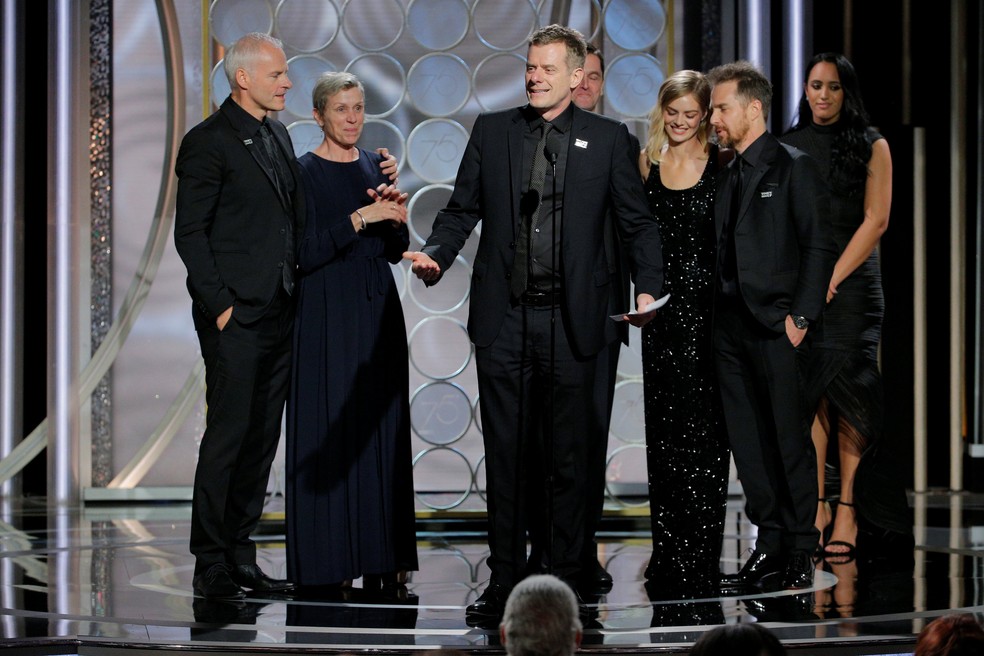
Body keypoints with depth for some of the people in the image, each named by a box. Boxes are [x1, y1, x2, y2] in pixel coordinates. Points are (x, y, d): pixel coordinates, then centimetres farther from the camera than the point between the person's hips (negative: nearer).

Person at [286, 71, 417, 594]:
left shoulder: (373, 165, 12)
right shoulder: (305, 172, -6)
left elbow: (395, 251, 14)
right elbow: (305, 253, -13)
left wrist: (396, 218, -6)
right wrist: (359, 218, -20)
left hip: (378, 311, 6)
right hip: (327, 313, -6)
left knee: (380, 428, 5)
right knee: (328, 428, -4)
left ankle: (378, 559, 10)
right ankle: (328, 562, 2)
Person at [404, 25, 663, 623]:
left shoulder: (608, 137, 4)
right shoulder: (492, 130, 8)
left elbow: (638, 220, 4)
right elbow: (463, 209, 9)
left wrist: (649, 286, -10)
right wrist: (435, 255, -10)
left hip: (572, 320, -1)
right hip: (504, 319, 2)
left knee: (569, 457, 5)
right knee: (505, 456, 6)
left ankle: (566, 583, 14)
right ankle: (505, 581, 14)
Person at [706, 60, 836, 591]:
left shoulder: (793, 168, -3)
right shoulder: (726, 177, 17)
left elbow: (819, 246, -7)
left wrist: (801, 315, -13)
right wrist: (715, 316, 7)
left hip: (775, 327, -7)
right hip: (729, 324, 7)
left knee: (789, 440, -3)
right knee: (747, 442, 7)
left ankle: (800, 552, 4)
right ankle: (769, 544, 14)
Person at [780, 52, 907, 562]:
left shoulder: (871, 146, 4)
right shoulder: (789, 146, 13)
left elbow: (876, 220, -2)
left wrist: (832, 280, -10)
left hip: (851, 284, -2)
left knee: (847, 394, -5)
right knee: (808, 393, -4)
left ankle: (848, 509, -3)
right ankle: (816, 506, -3)